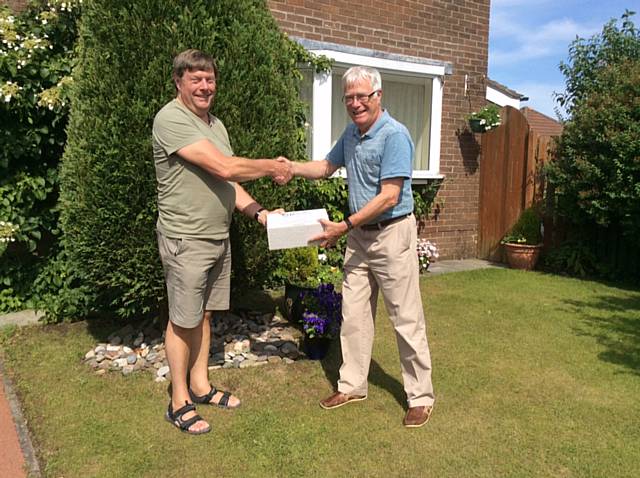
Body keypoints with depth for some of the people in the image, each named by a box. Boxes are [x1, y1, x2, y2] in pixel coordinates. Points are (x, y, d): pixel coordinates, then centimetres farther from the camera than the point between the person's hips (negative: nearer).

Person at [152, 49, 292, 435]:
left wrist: (258, 212, 0)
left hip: (219, 237, 8)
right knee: (183, 321, 3)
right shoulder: (171, 120, -15)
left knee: (204, 313, 16)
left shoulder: (215, 124, 14)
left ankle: (200, 385, 31)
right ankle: (179, 402, 19)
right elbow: (225, 168, -22)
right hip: (186, 239, -8)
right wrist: (273, 167, -9)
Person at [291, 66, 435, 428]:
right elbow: (327, 167, 23)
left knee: (407, 320, 2)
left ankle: (421, 397, 17)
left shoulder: (395, 135, -16)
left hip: (392, 234, -8)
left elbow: (389, 197, -22)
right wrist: (292, 167, 5)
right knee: (354, 315, 12)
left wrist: (344, 227, -21)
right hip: (359, 236, 8)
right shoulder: (351, 134, 10)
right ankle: (352, 385, 28)